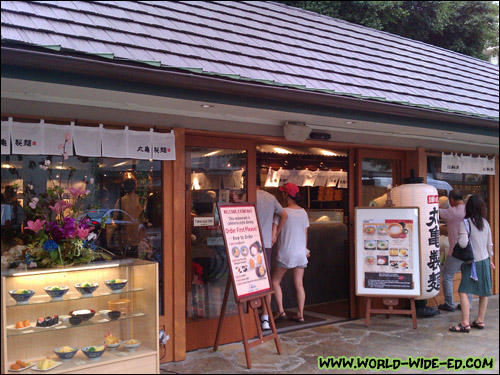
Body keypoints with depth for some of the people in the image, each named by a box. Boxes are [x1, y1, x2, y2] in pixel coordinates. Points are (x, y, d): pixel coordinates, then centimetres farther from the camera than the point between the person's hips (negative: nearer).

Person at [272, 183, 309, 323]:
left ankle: (281, 311, 2)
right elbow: (305, 234, 12)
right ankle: (300, 314, 11)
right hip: (300, 253, 5)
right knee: (299, 284, 9)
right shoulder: (303, 212, 5)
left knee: (275, 281, 9)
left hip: (285, 253, -5)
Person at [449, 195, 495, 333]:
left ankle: (465, 324, -11)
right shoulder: (485, 223, 4)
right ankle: (480, 321, 23)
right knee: (484, 293, 13)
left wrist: (458, 239, 0)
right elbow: (489, 244, 11)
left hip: (472, 262, -7)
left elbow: (463, 243, -22)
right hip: (485, 260, 7)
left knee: (463, 291, -7)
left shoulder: (465, 223, -14)